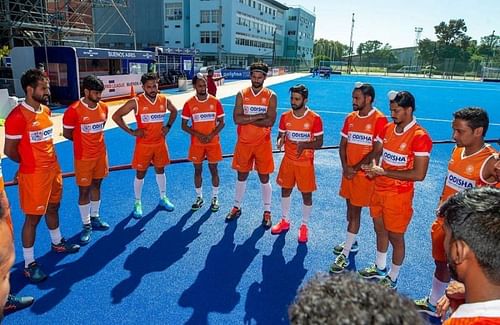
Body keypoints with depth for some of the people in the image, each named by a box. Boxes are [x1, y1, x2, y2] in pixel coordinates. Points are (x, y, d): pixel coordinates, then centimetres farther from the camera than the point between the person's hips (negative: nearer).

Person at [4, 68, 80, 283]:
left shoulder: (46, 110, 6)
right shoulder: (17, 116, -20)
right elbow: (9, 151, -12)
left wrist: (51, 160, 9)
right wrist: (29, 162, 5)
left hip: (53, 169, 8)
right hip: (33, 175, -8)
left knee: (53, 208, 23)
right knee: (33, 217, 3)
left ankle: (57, 243, 43)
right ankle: (29, 263, 17)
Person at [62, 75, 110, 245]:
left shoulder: (104, 108, -1)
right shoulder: (73, 110, -18)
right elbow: (67, 134, -6)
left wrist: (94, 140, 7)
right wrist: (82, 141, 6)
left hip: (101, 154, 5)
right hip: (83, 157, -5)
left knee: (96, 186, 16)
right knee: (84, 190, 4)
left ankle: (95, 218, 32)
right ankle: (86, 225, 17)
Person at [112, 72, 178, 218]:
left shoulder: (164, 100, -4)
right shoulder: (136, 102, -15)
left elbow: (174, 111, 18)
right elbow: (116, 116, -10)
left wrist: (168, 126, 5)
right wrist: (131, 132, -12)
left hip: (160, 143, 3)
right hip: (143, 144, -3)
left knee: (160, 170, 16)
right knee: (140, 173, 6)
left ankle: (163, 198, 33)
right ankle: (137, 203, 22)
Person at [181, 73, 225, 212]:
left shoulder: (215, 102, -3)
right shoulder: (189, 104, -4)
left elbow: (221, 122, 1)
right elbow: (184, 125, -1)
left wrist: (211, 135, -14)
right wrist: (198, 135, -15)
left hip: (213, 142, 0)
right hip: (196, 143, 0)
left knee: (214, 170, 7)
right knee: (197, 170, 10)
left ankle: (215, 198, 22)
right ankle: (199, 198, 26)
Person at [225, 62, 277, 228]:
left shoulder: (271, 96, -5)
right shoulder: (242, 94, 0)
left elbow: (270, 121, -17)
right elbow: (236, 119, -12)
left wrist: (247, 119, -15)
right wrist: (258, 116, -18)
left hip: (263, 143, -2)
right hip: (244, 142, 2)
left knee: (264, 177, 7)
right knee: (242, 175, 15)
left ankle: (267, 211, 21)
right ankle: (237, 207, 31)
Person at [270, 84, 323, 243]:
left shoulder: (315, 119, -13)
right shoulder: (285, 116, -1)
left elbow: (319, 142, -10)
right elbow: (280, 135, 6)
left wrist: (304, 145, -28)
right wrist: (280, 141, -19)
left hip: (306, 163, -4)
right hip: (288, 160, 4)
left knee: (306, 194, 6)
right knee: (285, 190, 15)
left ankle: (304, 226, 25)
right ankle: (285, 221, 35)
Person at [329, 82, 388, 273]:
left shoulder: (379, 120, -14)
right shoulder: (350, 118, 6)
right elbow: (342, 145, 8)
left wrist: (356, 168, -12)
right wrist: (345, 167, -7)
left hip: (364, 173, -6)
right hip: (348, 172, 6)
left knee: (355, 212, -1)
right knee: (350, 208, 17)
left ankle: (345, 255, 6)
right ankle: (352, 242, 37)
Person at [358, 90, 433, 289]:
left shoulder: (420, 137, -20)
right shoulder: (387, 129, 2)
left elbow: (419, 174, -22)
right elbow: (376, 152, 12)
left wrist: (384, 172, -22)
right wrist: (372, 164, -11)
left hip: (399, 195, -7)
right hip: (379, 189, 7)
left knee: (395, 237, 9)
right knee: (380, 230, 21)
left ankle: (392, 279, 29)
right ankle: (379, 268, 43)